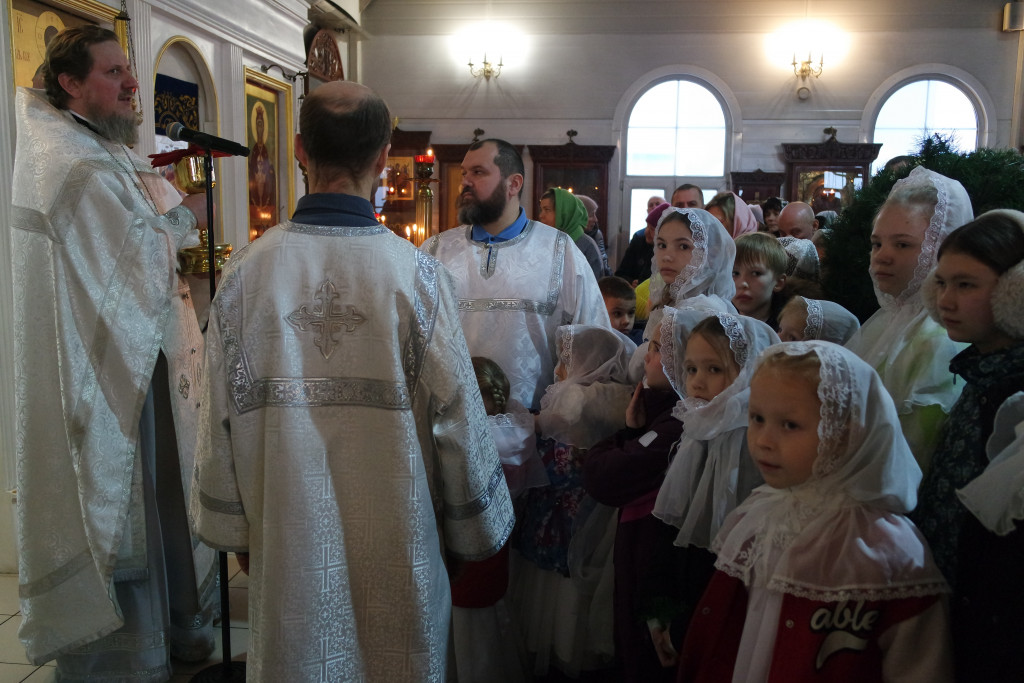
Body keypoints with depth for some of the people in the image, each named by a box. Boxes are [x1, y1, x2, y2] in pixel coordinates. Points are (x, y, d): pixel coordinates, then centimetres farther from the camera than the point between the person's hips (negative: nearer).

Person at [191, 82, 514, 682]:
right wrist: (478, 536, 5)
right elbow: (460, 423, -11)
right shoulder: (418, 276, -15)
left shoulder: (247, 272, -9)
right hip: (396, 550, -1)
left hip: (289, 545, 2)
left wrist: (231, 529, 13)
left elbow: (221, 419, -3)